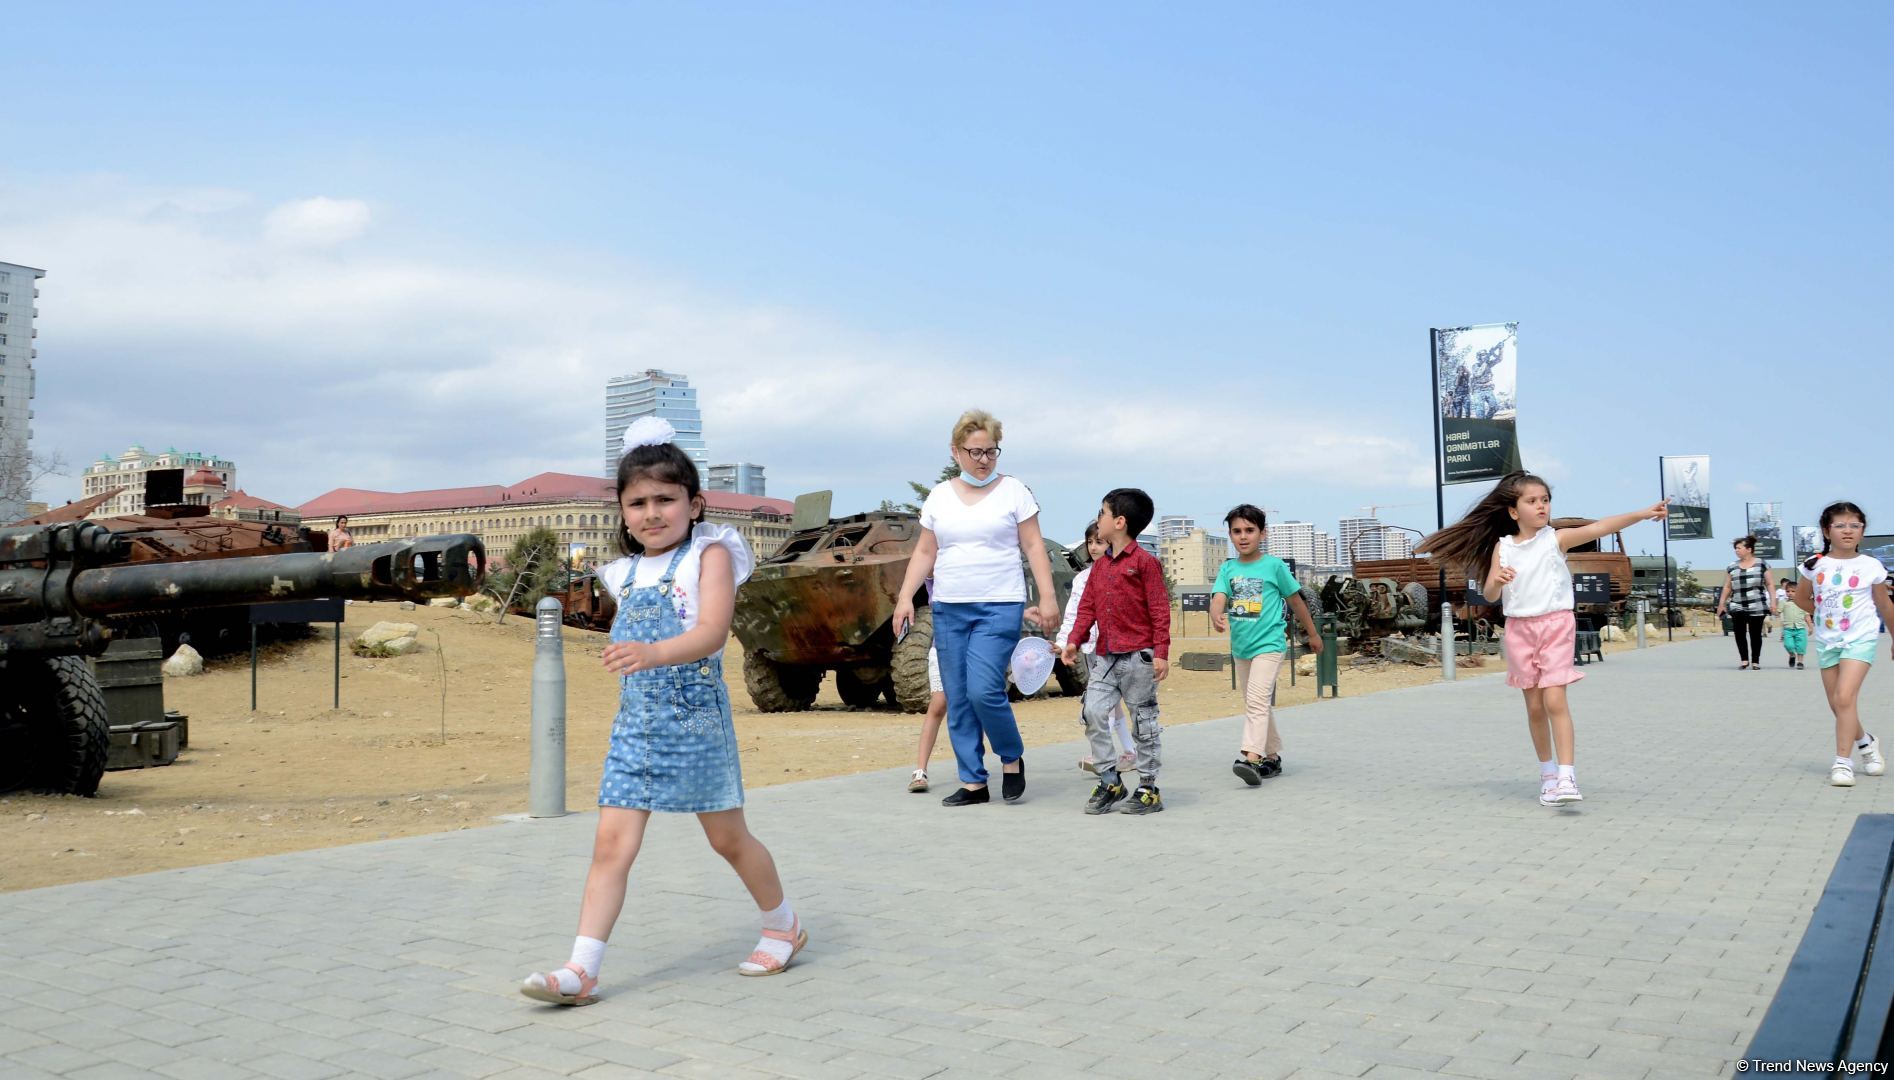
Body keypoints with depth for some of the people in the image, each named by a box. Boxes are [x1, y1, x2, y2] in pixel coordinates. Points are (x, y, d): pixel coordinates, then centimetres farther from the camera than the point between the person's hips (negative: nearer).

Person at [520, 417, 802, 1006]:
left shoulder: (709, 554, -8)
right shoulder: (627, 572, 10)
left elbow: (712, 632, -24)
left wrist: (651, 654, -39)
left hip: (695, 717, -5)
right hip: (634, 721, 5)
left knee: (728, 838, 10)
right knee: (611, 844, -4)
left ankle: (784, 926, 32)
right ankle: (581, 970, -5)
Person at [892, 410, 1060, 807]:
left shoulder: (1014, 491, 2)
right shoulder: (939, 496, 10)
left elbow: (1034, 546, 0)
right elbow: (924, 552, 12)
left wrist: (1047, 597, -7)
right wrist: (905, 597, 2)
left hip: (999, 606, -4)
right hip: (948, 609, 4)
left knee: (983, 689, -16)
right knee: (958, 700, 4)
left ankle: (1012, 758, 9)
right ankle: (973, 782, 12)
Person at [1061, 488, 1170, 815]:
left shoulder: (1144, 562, -8)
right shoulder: (1100, 565, 14)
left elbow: (1160, 610, -10)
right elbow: (1087, 606, 14)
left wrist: (1161, 652, -15)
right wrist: (1074, 640, 3)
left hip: (1138, 655, -7)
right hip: (1105, 656, 7)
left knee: (1144, 721, 3)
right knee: (1093, 712, -1)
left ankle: (1148, 789, 12)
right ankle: (1109, 782, 10)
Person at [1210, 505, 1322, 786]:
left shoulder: (1274, 566, -5)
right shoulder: (1228, 569, 4)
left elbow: (1296, 600, 6)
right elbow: (1219, 597, -12)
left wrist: (1313, 634, 15)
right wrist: (1216, 617, -36)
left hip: (1268, 644, -6)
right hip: (1240, 646, 6)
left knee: (1257, 700, -20)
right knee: (1258, 705, 15)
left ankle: (1251, 758, -31)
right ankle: (1272, 757, 27)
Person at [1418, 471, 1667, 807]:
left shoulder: (1557, 538, -2)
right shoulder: (1502, 547, 3)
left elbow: (1599, 527, -17)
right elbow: (1489, 595, 0)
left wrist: (1642, 514, -31)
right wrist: (1497, 581, -24)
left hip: (1556, 625, -2)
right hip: (1519, 628, 2)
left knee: (1555, 700, -13)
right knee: (1534, 706, 8)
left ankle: (1567, 775, -14)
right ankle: (1547, 773, 21)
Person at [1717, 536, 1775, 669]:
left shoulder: (1761, 564, 3)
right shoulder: (1731, 567, 11)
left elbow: (1770, 584, 4)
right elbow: (1727, 587, 15)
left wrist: (1773, 602, -4)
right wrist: (1721, 604, 12)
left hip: (1757, 607, -2)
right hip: (1737, 606, 2)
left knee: (1755, 634, 2)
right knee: (1739, 632, -9)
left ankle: (1755, 662, 12)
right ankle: (1744, 660, 1)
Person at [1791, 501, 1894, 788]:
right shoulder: (1815, 565, -2)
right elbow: (1801, 598, 14)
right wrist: (1824, 613, 6)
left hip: (1860, 638, -3)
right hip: (1827, 641, 3)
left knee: (1845, 697, -18)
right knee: (1836, 704, 10)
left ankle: (1843, 762, -13)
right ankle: (1866, 742, 38)